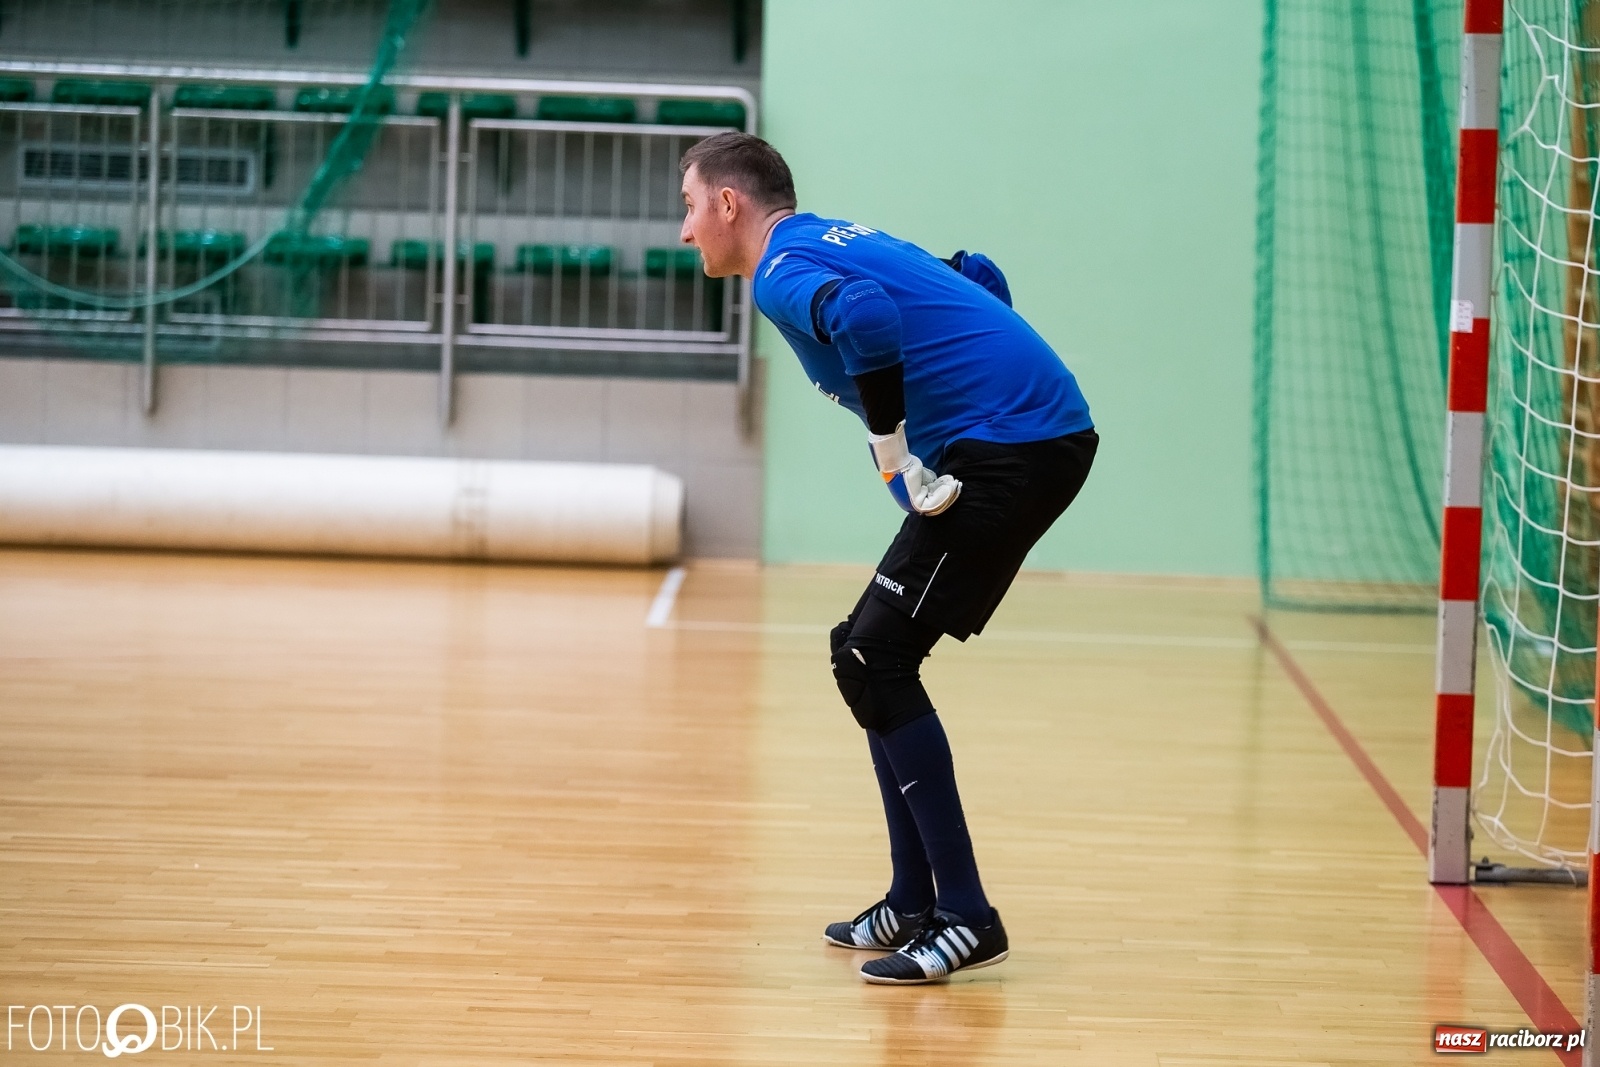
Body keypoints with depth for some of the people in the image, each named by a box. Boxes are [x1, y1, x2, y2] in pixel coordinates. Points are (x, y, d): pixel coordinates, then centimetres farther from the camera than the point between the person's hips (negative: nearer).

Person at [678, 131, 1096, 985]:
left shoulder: (782, 269, -7)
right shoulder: (838, 243, 22)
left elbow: (865, 316, -30)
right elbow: (978, 282, 31)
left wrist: (898, 458, -21)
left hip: (1012, 448, -10)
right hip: (1039, 436, 10)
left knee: (874, 661, -9)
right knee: (868, 656, 15)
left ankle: (966, 919, -8)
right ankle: (914, 904, 20)